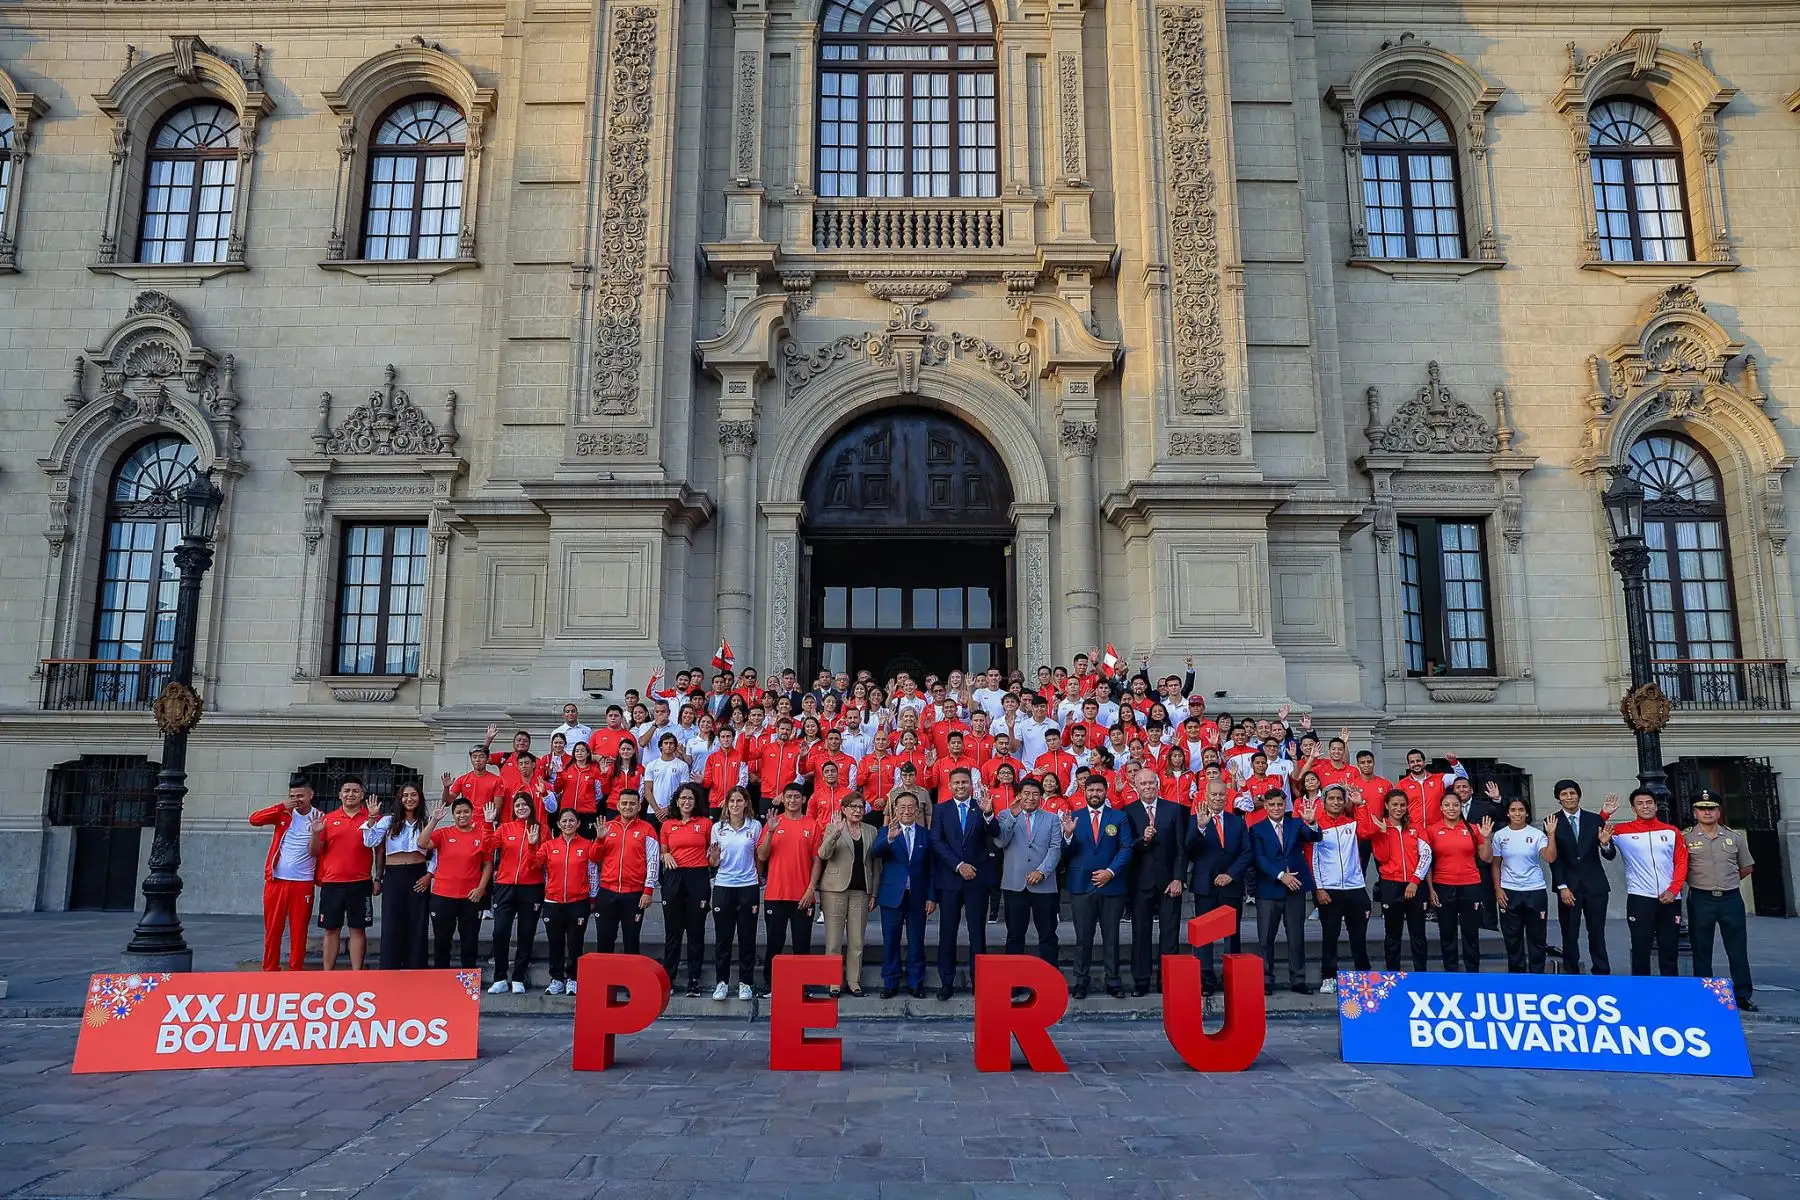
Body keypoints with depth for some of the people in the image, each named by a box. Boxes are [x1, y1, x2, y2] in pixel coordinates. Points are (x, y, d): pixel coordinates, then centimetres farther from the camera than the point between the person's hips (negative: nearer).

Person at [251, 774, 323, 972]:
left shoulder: (319, 818, 1)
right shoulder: (283, 813, 6)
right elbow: (254, 819, -8)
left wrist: (315, 832, -20)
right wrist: (283, 807, -14)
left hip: (303, 882, -2)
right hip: (276, 879, 2)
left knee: (299, 929, 2)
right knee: (272, 928, 7)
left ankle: (295, 970, 10)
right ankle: (270, 969, 16)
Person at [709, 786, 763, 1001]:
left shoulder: (755, 826, 1)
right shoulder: (718, 828, 4)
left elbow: (760, 856, 7)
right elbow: (714, 862, 9)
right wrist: (714, 857, -13)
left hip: (748, 886, -1)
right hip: (723, 886, 1)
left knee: (747, 936, 4)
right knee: (722, 937, 4)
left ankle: (745, 983, 14)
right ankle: (722, 982, 14)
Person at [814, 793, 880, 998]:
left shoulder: (871, 832, 12)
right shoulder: (832, 827, 2)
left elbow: (876, 864, 13)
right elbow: (823, 854, -13)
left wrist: (874, 893, 7)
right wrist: (836, 833, -27)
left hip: (861, 891, 3)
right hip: (835, 889, -3)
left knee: (856, 942, 5)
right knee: (834, 940, 0)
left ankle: (853, 981, 15)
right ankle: (833, 982, 9)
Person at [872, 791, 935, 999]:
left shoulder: (925, 835, 6)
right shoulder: (886, 831, 0)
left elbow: (930, 869, 6)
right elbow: (876, 851, -20)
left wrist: (932, 897, 0)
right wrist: (889, 838, -40)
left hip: (917, 896, 1)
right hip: (892, 895, -1)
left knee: (916, 942, 7)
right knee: (891, 942, 4)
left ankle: (916, 983, 17)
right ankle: (890, 984, 14)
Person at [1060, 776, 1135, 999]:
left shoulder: (1119, 819, 5)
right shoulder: (1074, 818, 7)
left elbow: (1126, 849, -2)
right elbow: (1065, 853, 2)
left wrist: (1110, 872, -14)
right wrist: (1068, 834, -18)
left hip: (1111, 886, 0)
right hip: (1081, 886, 0)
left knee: (1111, 937, 7)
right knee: (1083, 937, 4)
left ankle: (1113, 981, 15)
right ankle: (1081, 981, 12)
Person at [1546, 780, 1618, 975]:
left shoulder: (1595, 819, 2)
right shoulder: (1553, 822, -2)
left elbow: (1610, 856, 1)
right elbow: (1554, 858, -3)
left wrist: (1605, 844, -20)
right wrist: (1562, 887, -9)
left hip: (1595, 885, 1)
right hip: (1568, 886, -1)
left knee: (1597, 934, 6)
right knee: (1569, 936, 4)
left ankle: (1602, 973, 15)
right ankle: (1571, 973, 12)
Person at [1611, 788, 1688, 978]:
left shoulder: (1672, 831, 8)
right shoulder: (1622, 831, 3)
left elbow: (1681, 862, 6)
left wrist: (1673, 890, -5)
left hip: (1669, 899, 2)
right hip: (1639, 898, -2)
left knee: (1669, 951, 8)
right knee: (1640, 950, 0)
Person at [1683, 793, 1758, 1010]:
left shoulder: (1734, 837, 8)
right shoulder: (1685, 837, -1)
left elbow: (1747, 867, 16)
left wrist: (1727, 882, 10)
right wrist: (1697, 881, 0)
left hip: (1731, 898, 2)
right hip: (1701, 900, -2)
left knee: (1737, 949, 6)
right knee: (1701, 950, 4)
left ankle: (1743, 995, 15)